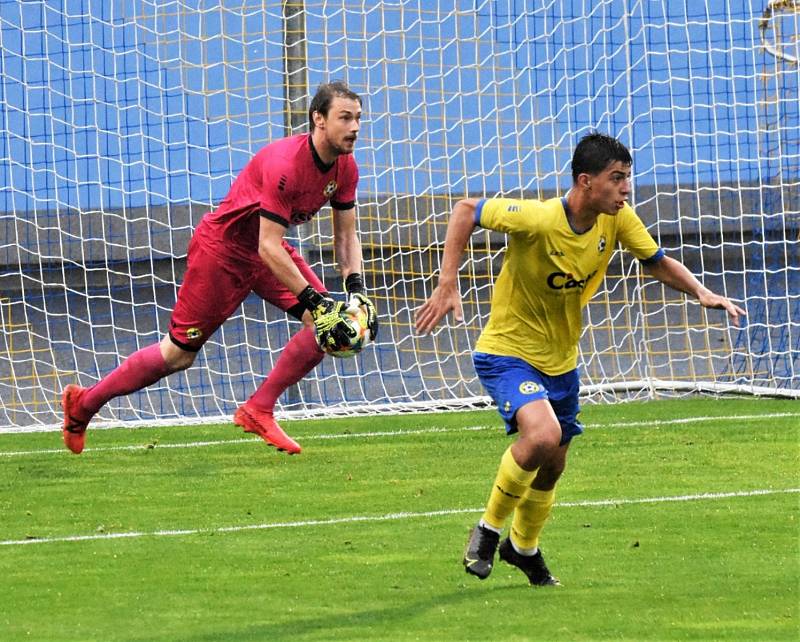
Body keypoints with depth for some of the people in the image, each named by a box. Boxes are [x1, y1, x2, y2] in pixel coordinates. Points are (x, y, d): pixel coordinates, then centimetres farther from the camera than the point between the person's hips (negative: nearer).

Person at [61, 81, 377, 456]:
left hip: (268, 250, 8)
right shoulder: (284, 165, -32)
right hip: (222, 248, -8)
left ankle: (258, 411, -1)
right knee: (180, 354, -1)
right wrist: (312, 300, -33)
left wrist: (356, 288, -12)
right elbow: (268, 248, -33)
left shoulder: (344, 167, -7)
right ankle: (82, 404, 17)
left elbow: (346, 235, 5)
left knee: (328, 327, -11)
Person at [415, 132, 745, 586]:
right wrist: (448, 285, -24)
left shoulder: (618, 218, -12)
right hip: (508, 350, -7)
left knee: (553, 464, 17)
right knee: (543, 435, -30)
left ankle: (523, 546, 46)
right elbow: (466, 211, -18)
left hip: (561, 358, 7)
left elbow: (658, 262, 3)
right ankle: (489, 529, -6)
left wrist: (702, 294, -15)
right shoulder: (538, 219, -29)